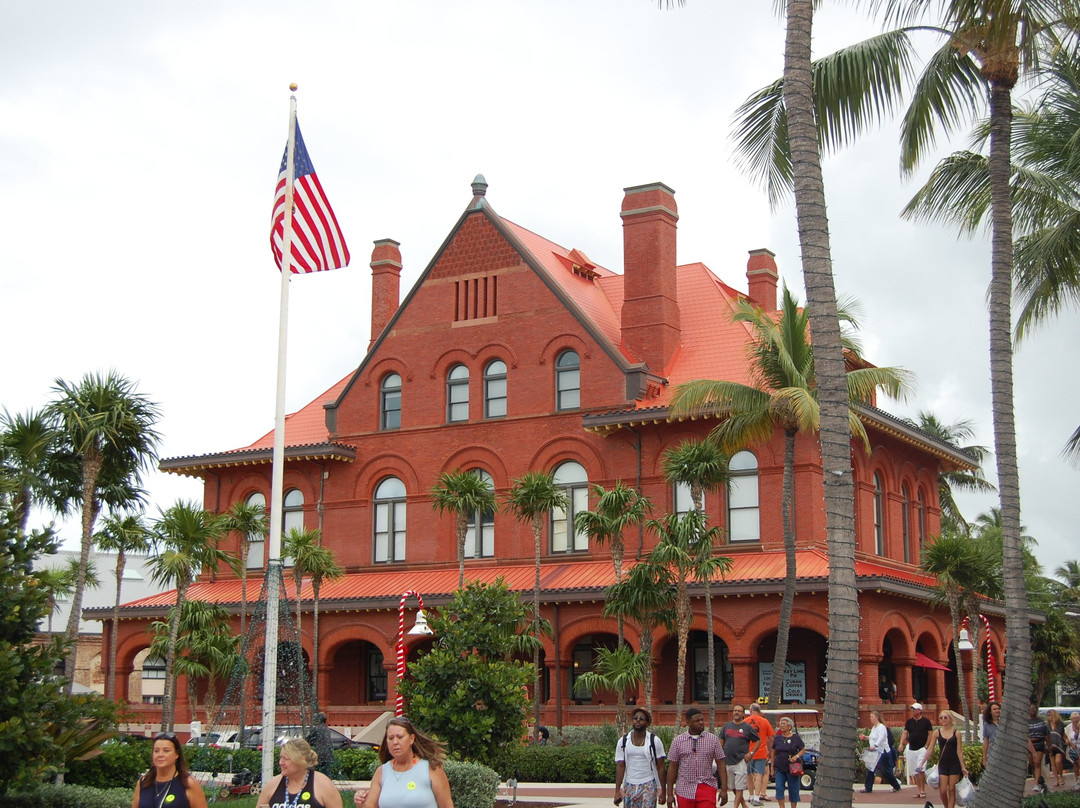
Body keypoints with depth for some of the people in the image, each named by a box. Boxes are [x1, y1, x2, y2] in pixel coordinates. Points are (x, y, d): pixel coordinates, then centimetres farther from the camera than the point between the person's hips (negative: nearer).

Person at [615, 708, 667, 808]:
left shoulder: (654, 741, -2)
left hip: (648, 786, -2)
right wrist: (617, 791, -4)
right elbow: (620, 766, 2)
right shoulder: (623, 741, 3)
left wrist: (662, 791, -5)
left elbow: (661, 767, -1)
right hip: (629, 787, 2)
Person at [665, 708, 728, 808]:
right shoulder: (678, 741, 3)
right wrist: (670, 794, 1)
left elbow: (721, 765, 4)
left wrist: (724, 789, -3)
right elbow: (672, 767, 4)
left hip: (707, 788, -1)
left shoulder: (713, 739, 3)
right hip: (684, 790, 1)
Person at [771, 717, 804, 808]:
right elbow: (773, 753, 13)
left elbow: (803, 749, 2)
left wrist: (796, 756, -16)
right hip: (779, 768, 2)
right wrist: (772, 766, 11)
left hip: (792, 768, -2)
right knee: (779, 788, -5)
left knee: (793, 789, 4)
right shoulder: (777, 738, 7)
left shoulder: (795, 738, -2)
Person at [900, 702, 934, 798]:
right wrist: (901, 744, -9)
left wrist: (926, 746, -10)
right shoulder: (909, 721, 10)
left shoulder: (926, 721, -1)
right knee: (914, 772, 7)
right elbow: (905, 733, 6)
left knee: (920, 769, -16)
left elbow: (930, 734, -2)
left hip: (922, 749, -5)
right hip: (911, 749, 5)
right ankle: (918, 790, 15)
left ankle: (923, 790, -7)